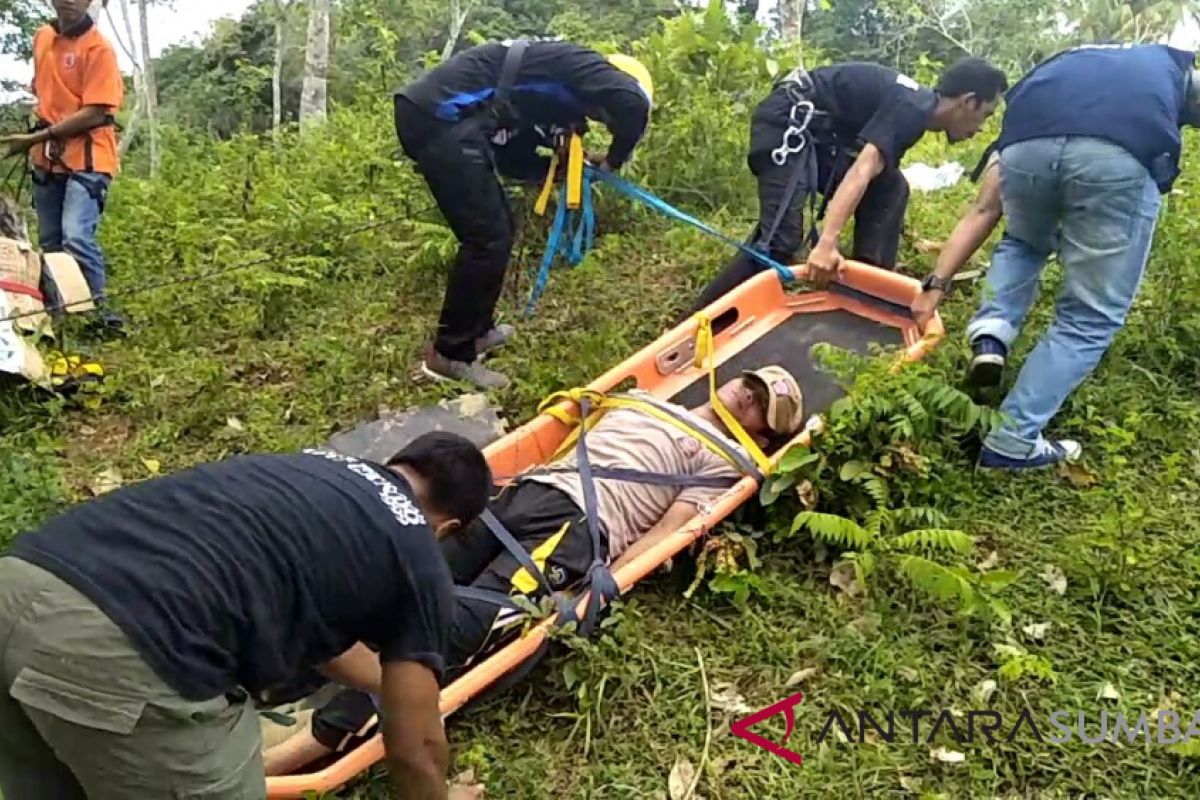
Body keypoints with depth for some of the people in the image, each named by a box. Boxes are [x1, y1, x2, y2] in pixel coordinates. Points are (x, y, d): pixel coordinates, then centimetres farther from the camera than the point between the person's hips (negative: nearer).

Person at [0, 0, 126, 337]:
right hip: (48, 159, 7)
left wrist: (34, 139, -17)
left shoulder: (98, 48, -11)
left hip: (86, 160, -7)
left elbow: (94, 114, -17)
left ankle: (101, 309, -7)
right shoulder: (42, 38, 12)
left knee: (76, 238, -21)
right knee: (49, 244, 10)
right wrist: (39, 140, 12)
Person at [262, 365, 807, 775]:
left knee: (462, 625, -27)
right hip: (526, 490, 7)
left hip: (580, 528, -7)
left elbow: (664, 533, -1)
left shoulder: (724, 460, 14)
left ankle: (302, 749, -38)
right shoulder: (644, 402, 34)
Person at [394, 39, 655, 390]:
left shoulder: (548, 94, 25)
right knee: (488, 236, -7)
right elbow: (633, 105, -19)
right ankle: (450, 355, 2)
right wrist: (613, 161, -2)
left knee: (495, 226, 19)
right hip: (439, 117, -10)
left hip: (429, 115, 10)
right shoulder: (576, 64, -1)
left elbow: (513, 162, 27)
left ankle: (476, 329, 31)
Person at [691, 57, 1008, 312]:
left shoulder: (913, 105, 14)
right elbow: (862, 171, -31)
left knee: (891, 189, 5)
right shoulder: (913, 108, -16)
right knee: (781, 240, -19)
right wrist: (826, 243, -41)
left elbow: (876, 175, 25)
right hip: (788, 122, -10)